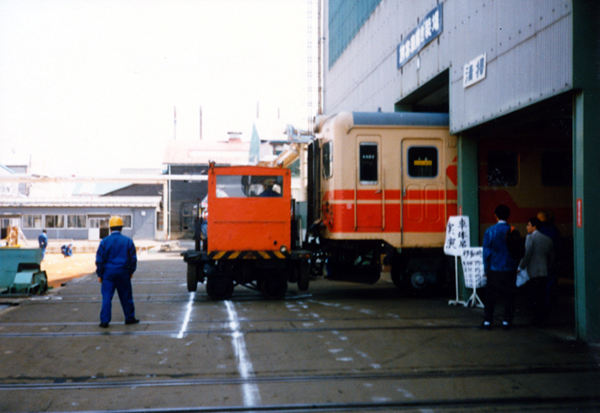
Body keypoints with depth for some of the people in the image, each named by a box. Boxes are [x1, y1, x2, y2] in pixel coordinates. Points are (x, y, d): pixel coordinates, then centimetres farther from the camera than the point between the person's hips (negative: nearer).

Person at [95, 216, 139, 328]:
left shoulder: (104, 242, -3)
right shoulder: (128, 241, 0)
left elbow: (99, 260, 0)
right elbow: (133, 259, 6)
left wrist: (100, 275, 8)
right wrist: (131, 272, 18)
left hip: (108, 273, -1)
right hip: (123, 273, 1)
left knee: (107, 297, 2)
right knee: (126, 297, 11)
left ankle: (104, 321, 0)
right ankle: (129, 318, 20)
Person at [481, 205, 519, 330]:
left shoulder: (490, 231, -5)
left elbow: (486, 252, -3)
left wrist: (486, 269, 4)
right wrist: (516, 266, 14)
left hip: (494, 269, -1)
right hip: (510, 269, 1)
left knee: (490, 296, 6)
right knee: (509, 296, 8)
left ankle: (487, 321, 7)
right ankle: (507, 321, 9)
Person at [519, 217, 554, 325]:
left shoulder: (531, 238, -9)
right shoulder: (548, 239, 11)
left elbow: (527, 255, -14)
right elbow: (551, 257, 15)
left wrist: (520, 267, -4)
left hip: (532, 273, -6)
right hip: (544, 273, 6)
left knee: (534, 297, -1)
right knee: (542, 298, 12)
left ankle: (537, 319, 0)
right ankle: (543, 317, 14)